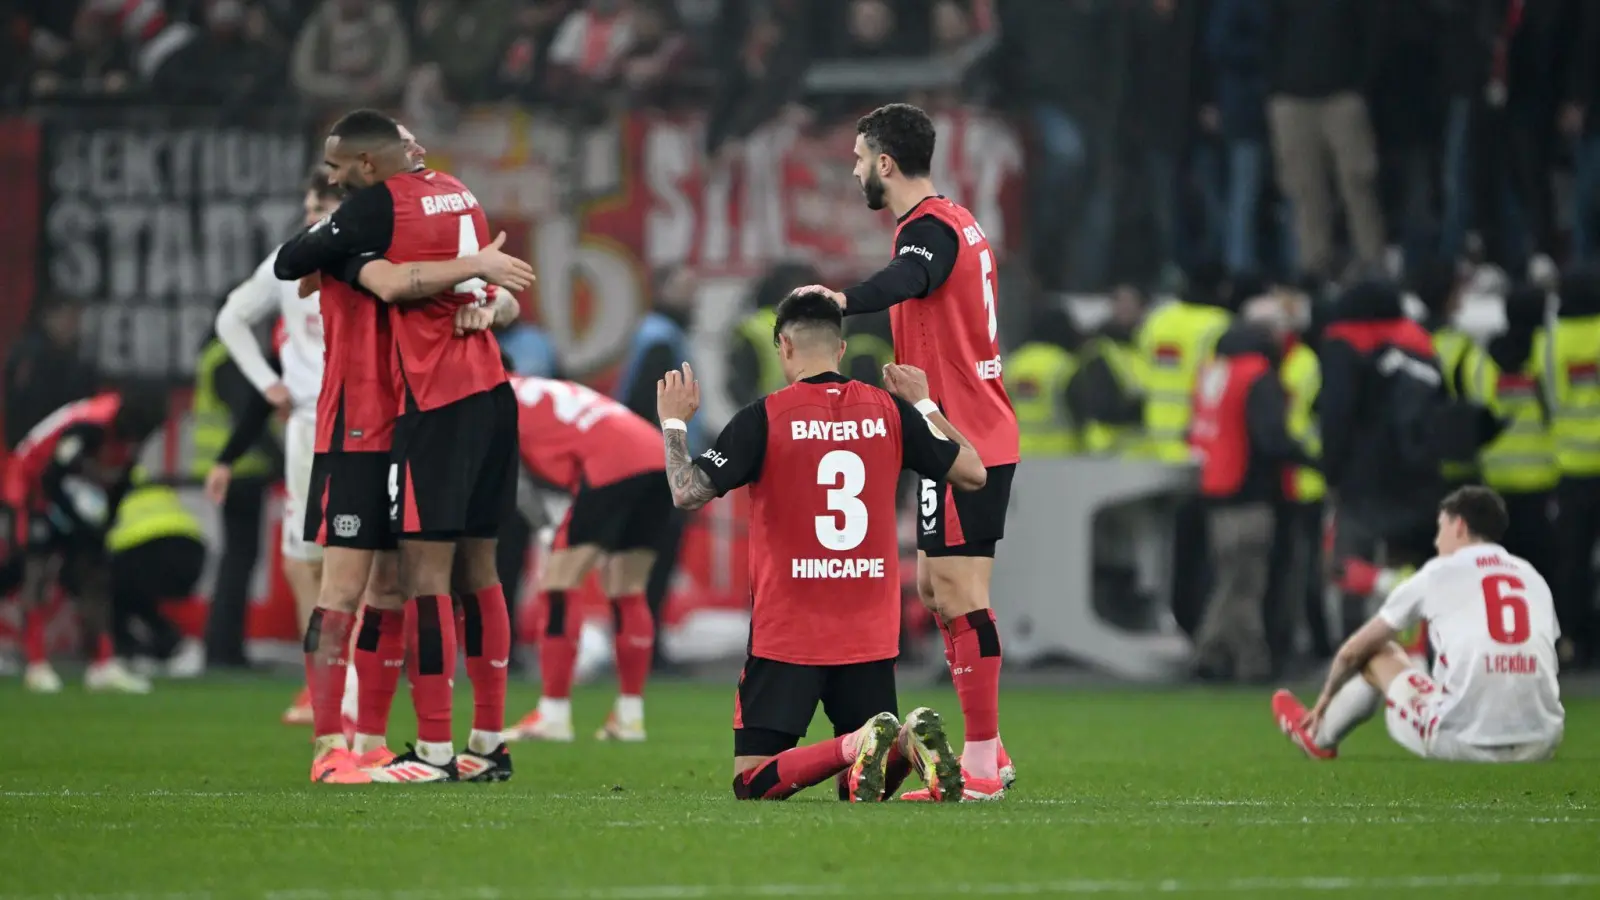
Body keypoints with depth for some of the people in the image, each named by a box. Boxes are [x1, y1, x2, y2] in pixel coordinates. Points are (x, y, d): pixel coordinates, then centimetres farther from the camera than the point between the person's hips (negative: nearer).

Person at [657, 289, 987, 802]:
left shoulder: (764, 418, -7)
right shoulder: (889, 412, 4)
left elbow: (688, 492, -11)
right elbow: (973, 472, 13)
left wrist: (673, 423, 6)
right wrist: (924, 404, 27)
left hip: (786, 638, -4)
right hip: (871, 638, 4)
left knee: (754, 784, -2)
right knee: (872, 786, 13)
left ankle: (856, 747, -28)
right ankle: (911, 741, -22)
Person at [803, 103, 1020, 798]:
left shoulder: (930, 229, -15)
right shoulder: (954, 223, 17)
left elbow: (904, 280, -39)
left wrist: (843, 300, -57)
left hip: (964, 439, -11)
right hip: (978, 435, 11)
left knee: (959, 593, -10)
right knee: (934, 585, 14)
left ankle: (981, 763, -10)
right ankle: (986, 751, 16)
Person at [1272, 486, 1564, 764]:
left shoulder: (1437, 573, 9)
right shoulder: (1534, 578, 17)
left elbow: (1351, 653, 20)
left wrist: (1325, 699, 41)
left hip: (1463, 744, -3)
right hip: (1540, 745, 3)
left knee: (1379, 654, 24)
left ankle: (1319, 737, 46)